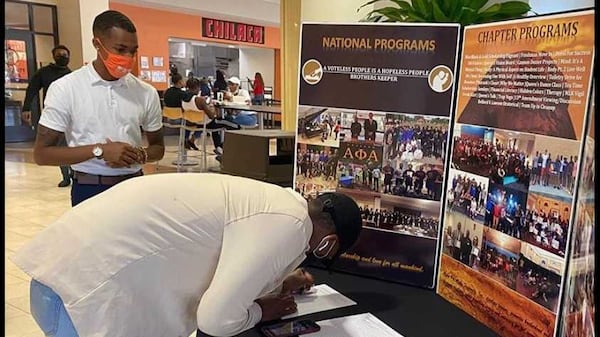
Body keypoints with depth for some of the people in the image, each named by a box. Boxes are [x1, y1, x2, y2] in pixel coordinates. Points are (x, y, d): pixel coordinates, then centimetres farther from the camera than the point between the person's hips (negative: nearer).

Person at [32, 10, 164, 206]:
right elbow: (41, 153, -7)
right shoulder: (65, 88, -7)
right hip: (89, 190, -2)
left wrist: (140, 156, -12)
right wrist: (99, 150, -20)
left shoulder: (146, 92, 1)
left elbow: (158, 147, 11)